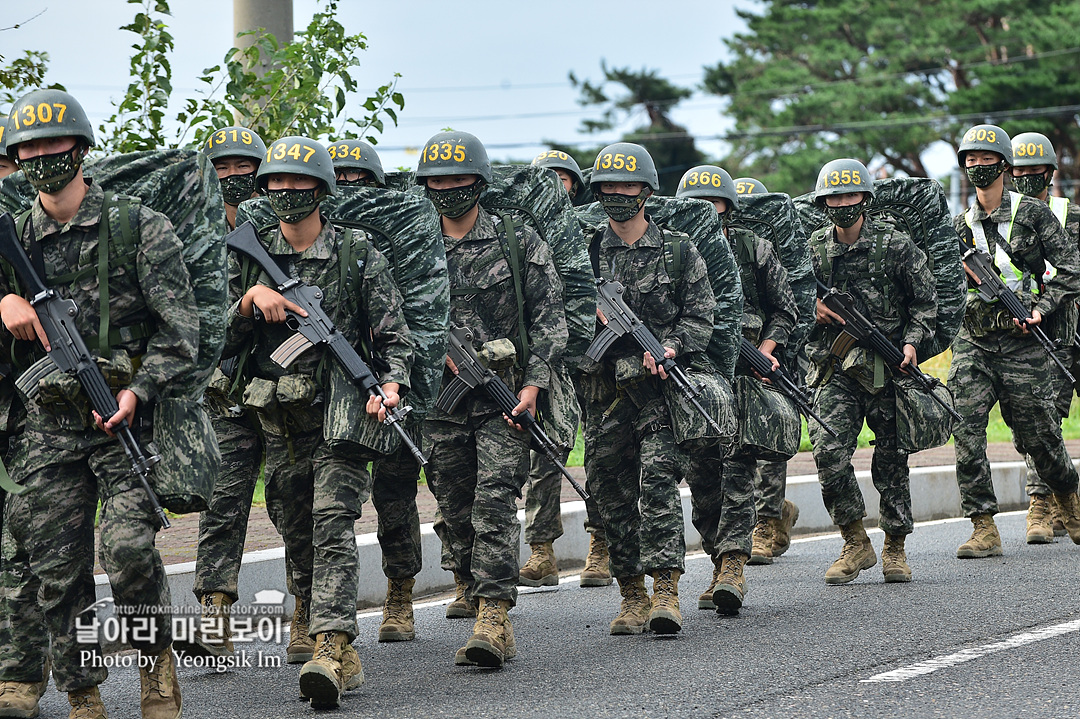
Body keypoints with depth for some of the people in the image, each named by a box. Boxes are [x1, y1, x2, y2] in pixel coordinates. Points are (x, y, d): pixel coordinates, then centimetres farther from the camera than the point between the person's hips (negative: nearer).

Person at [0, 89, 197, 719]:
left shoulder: (140, 228, -1)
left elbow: (180, 330, -4)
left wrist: (137, 391, -18)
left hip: (127, 415, -4)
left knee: (128, 547, -20)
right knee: (58, 571, 1)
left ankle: (158, 660, 3)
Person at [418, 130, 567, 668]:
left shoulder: (518, 242, 3)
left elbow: (548, 317, 0)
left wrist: (532, 384, -10)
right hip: (441, 401, 4)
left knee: (494, 504, -16)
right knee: (457, 518, 5)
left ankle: (493, 619, -20)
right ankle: (491, 625, 16)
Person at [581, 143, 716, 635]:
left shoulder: (677, 250, 6)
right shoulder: (585, 252, 10)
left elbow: (700, 314, 3)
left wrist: (669, 347, -14)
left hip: (661, 386, -3)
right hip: (603, 389, 3)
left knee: (657, 480, -17)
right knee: (613, 495, 4)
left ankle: (666, 591, -18)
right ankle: (632, 597, 13)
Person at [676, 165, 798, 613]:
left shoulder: (754, 251, 7)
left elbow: (785, 309, 12)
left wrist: (765, 349, -4)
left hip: (744, 373, -2)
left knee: (739, 468, -14)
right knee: (701, 475, 2)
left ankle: (734, 565, -20)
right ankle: (720, 564, 14)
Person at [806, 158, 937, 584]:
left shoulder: (894, 244, -2)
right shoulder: (814, 249, 6)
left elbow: (925, 300, 3)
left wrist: (912, 341, -11)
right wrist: (813, 308, -4)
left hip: (888, 368, -1)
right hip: (836, 369, 2)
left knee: (891, 460, 4)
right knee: (829, 451, -15)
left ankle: (895, 548, 19)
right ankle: (855, 544, -2)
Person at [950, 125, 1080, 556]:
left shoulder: (1033, 214, 0)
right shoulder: (959, 225, 11)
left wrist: (1041, 307, -12)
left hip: (1022, 342, -3)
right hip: (973, 343, 3)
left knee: (1039, 436, 5)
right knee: (966, 432, -13)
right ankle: (984, 529, -11)